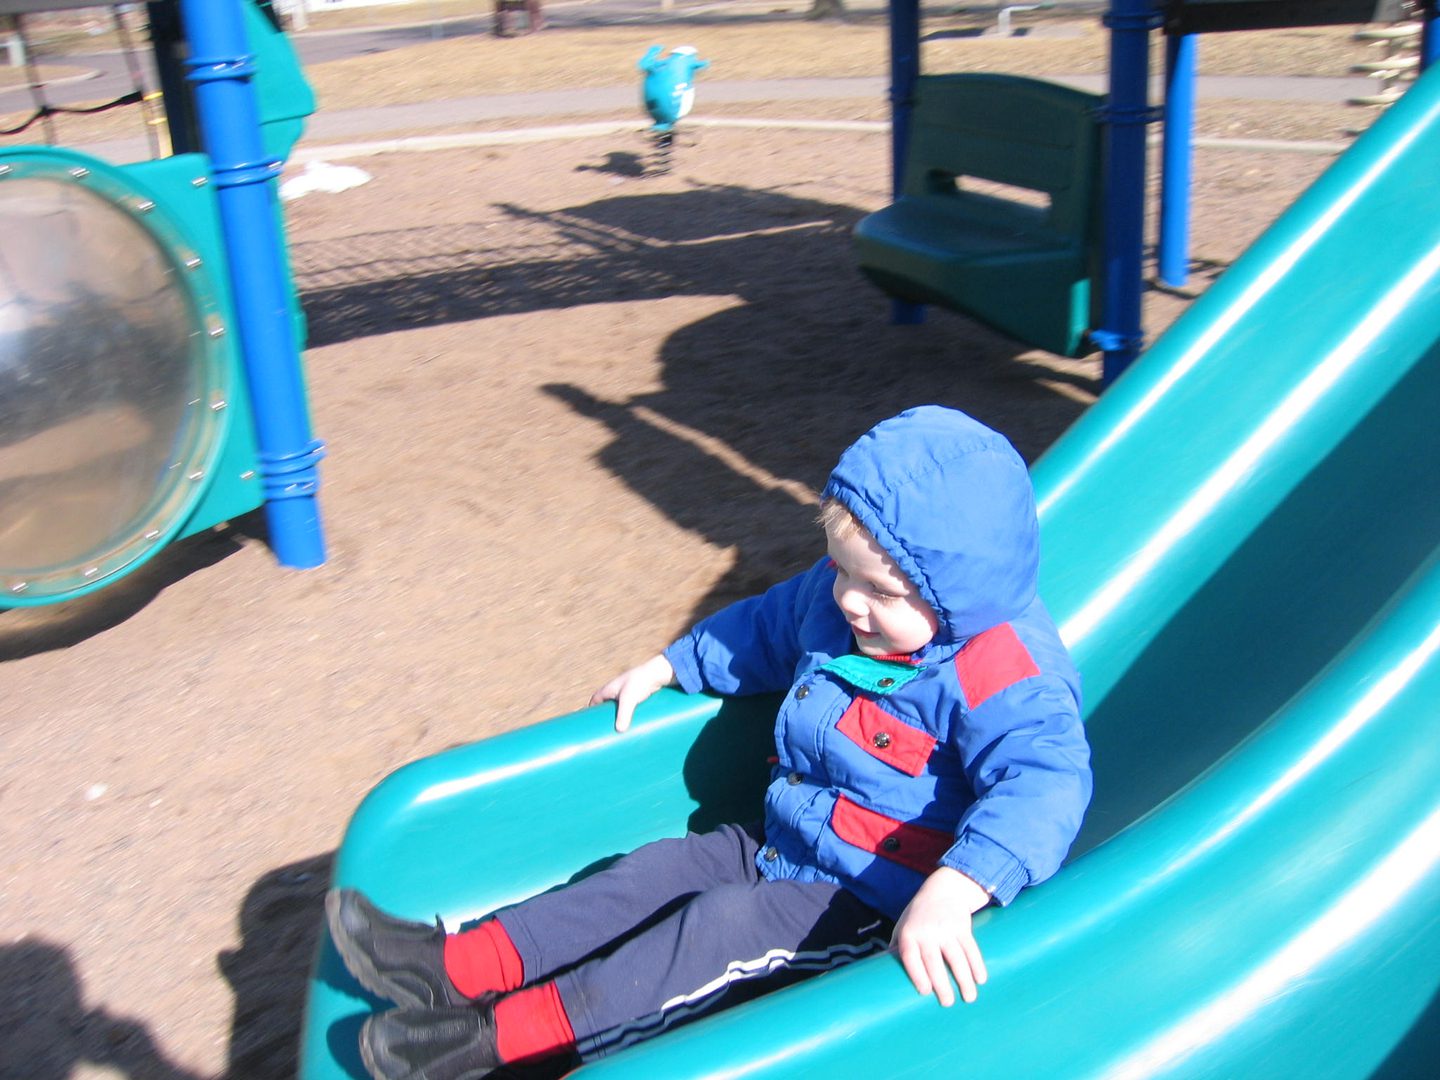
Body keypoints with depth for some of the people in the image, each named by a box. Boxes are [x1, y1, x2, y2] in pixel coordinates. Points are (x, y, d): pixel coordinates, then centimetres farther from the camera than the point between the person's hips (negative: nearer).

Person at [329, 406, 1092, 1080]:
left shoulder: (1002, 676, -27)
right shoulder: (833, 599, -2)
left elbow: (1045, 781, -42)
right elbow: (764, 627, 18)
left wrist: (954, 892, -56)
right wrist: (666, 669, 21)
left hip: (874, 902, -8)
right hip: (783, 844, 9)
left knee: (722, 927, -23)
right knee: (661, 871, -1)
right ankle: (461, 966, -4)